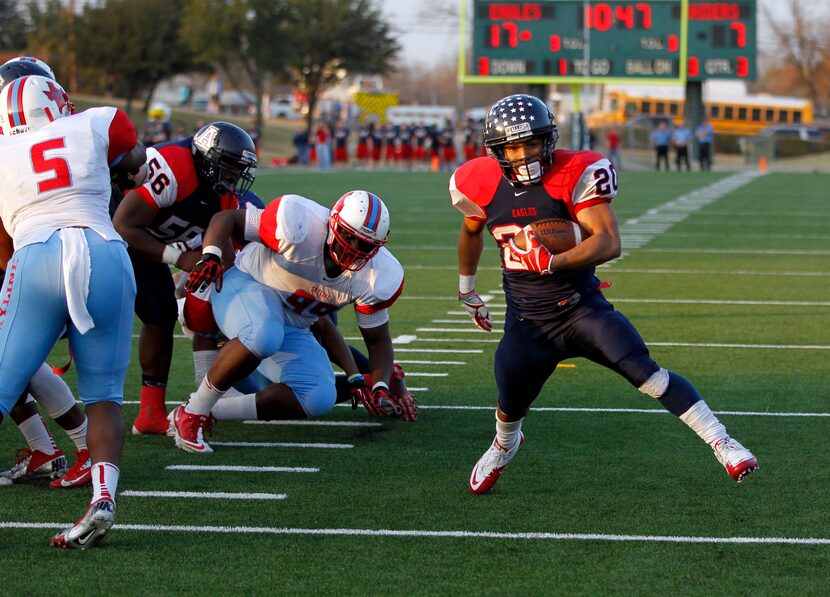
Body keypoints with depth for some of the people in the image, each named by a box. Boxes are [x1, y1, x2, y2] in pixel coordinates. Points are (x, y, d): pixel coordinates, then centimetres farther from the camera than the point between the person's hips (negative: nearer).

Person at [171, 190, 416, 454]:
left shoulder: (376, 278, -16)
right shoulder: (300, 225, -30)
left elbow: (378, 341, -1)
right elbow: (228, 218, -19)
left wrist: (380, 390, -18)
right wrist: (210, 257, -37)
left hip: (294, 326, 6)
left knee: (319, 398, -15)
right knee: (264, 336, -40)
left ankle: (213, 411, -7)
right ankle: (192, 413, -24)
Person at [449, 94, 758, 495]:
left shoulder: (576, 174, -19)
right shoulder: (482, 185, -6)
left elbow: (609, 243, -28)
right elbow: (471, 231, 18)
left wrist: (553, 262, -42)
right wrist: (466, 288, 29)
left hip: (582, 307, -3)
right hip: (526, 322, 3)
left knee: (645, 372, -22)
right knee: (512, 408, 9)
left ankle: (722, 442, -19)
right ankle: (504, 446, 47)